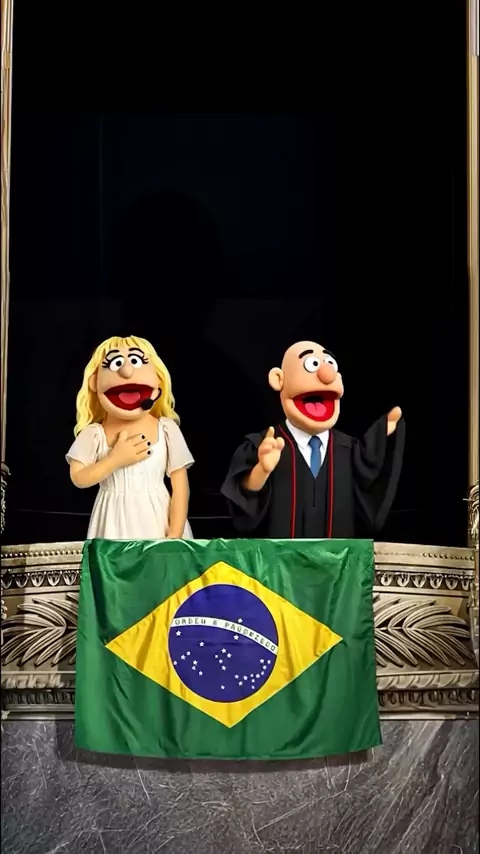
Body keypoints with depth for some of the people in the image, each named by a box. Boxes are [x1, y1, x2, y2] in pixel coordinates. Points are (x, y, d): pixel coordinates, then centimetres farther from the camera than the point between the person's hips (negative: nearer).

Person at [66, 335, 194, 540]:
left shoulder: (166, 430, -5)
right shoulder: (94, 433, -4)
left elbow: (180, 486, -4)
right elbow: (78, 477, -7)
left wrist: (175, 535, -10)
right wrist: (115, 459, -16)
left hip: (157, 521, 0)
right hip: (115, 524, 0)